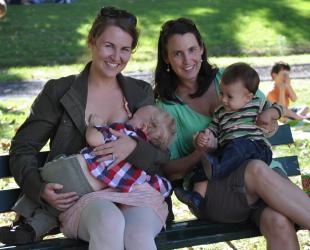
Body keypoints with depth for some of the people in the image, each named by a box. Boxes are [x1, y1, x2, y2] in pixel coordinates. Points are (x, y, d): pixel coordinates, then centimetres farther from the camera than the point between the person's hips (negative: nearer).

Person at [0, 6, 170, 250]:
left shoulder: (141, 93, 15)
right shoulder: (58, 92, 9)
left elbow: (163, 158, 10)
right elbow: (23, 147, 12)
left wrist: (134, 148, -13)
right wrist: (40, 189, -7)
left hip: (136, 192, 1)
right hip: (81, 195, -1)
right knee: (109, 222, -37)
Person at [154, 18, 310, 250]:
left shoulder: (225, 78, 13)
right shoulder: (166, 106, 6)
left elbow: (270, 108, 21)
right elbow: (168, 170, 3)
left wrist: (269, 117, -4)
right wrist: (200, 154, -17)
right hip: (210, 190, -2)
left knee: (279, 223, -35)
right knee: (258, 170, -37)